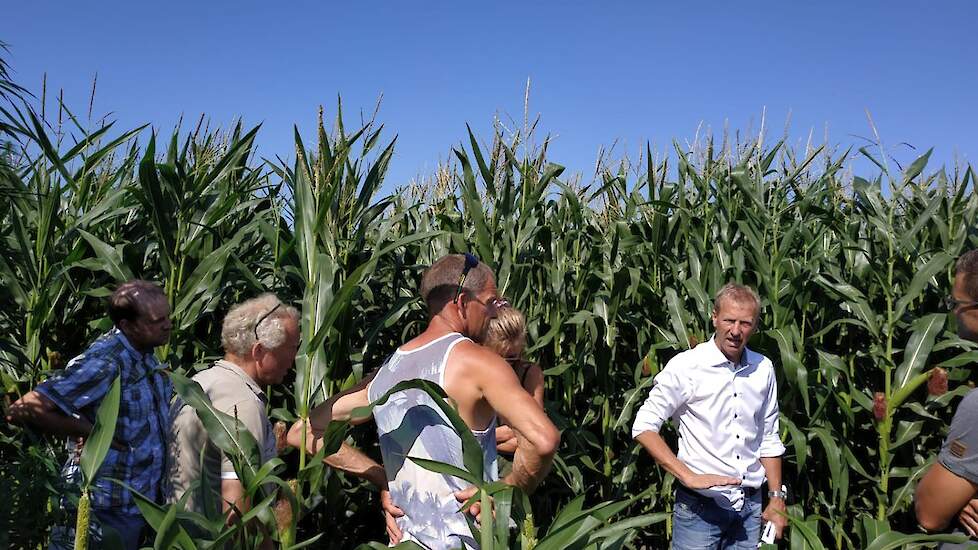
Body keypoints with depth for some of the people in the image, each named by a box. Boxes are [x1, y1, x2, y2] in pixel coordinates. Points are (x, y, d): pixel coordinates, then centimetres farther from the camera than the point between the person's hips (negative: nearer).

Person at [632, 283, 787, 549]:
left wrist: (776, 498, 10)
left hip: (750, 506, 4)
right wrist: (689, 476, -20)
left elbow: (768, 439, 13)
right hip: (700, 506, -4)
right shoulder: (686, 366, -12)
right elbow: (644, 426, -13)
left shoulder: (763, 369, 3)